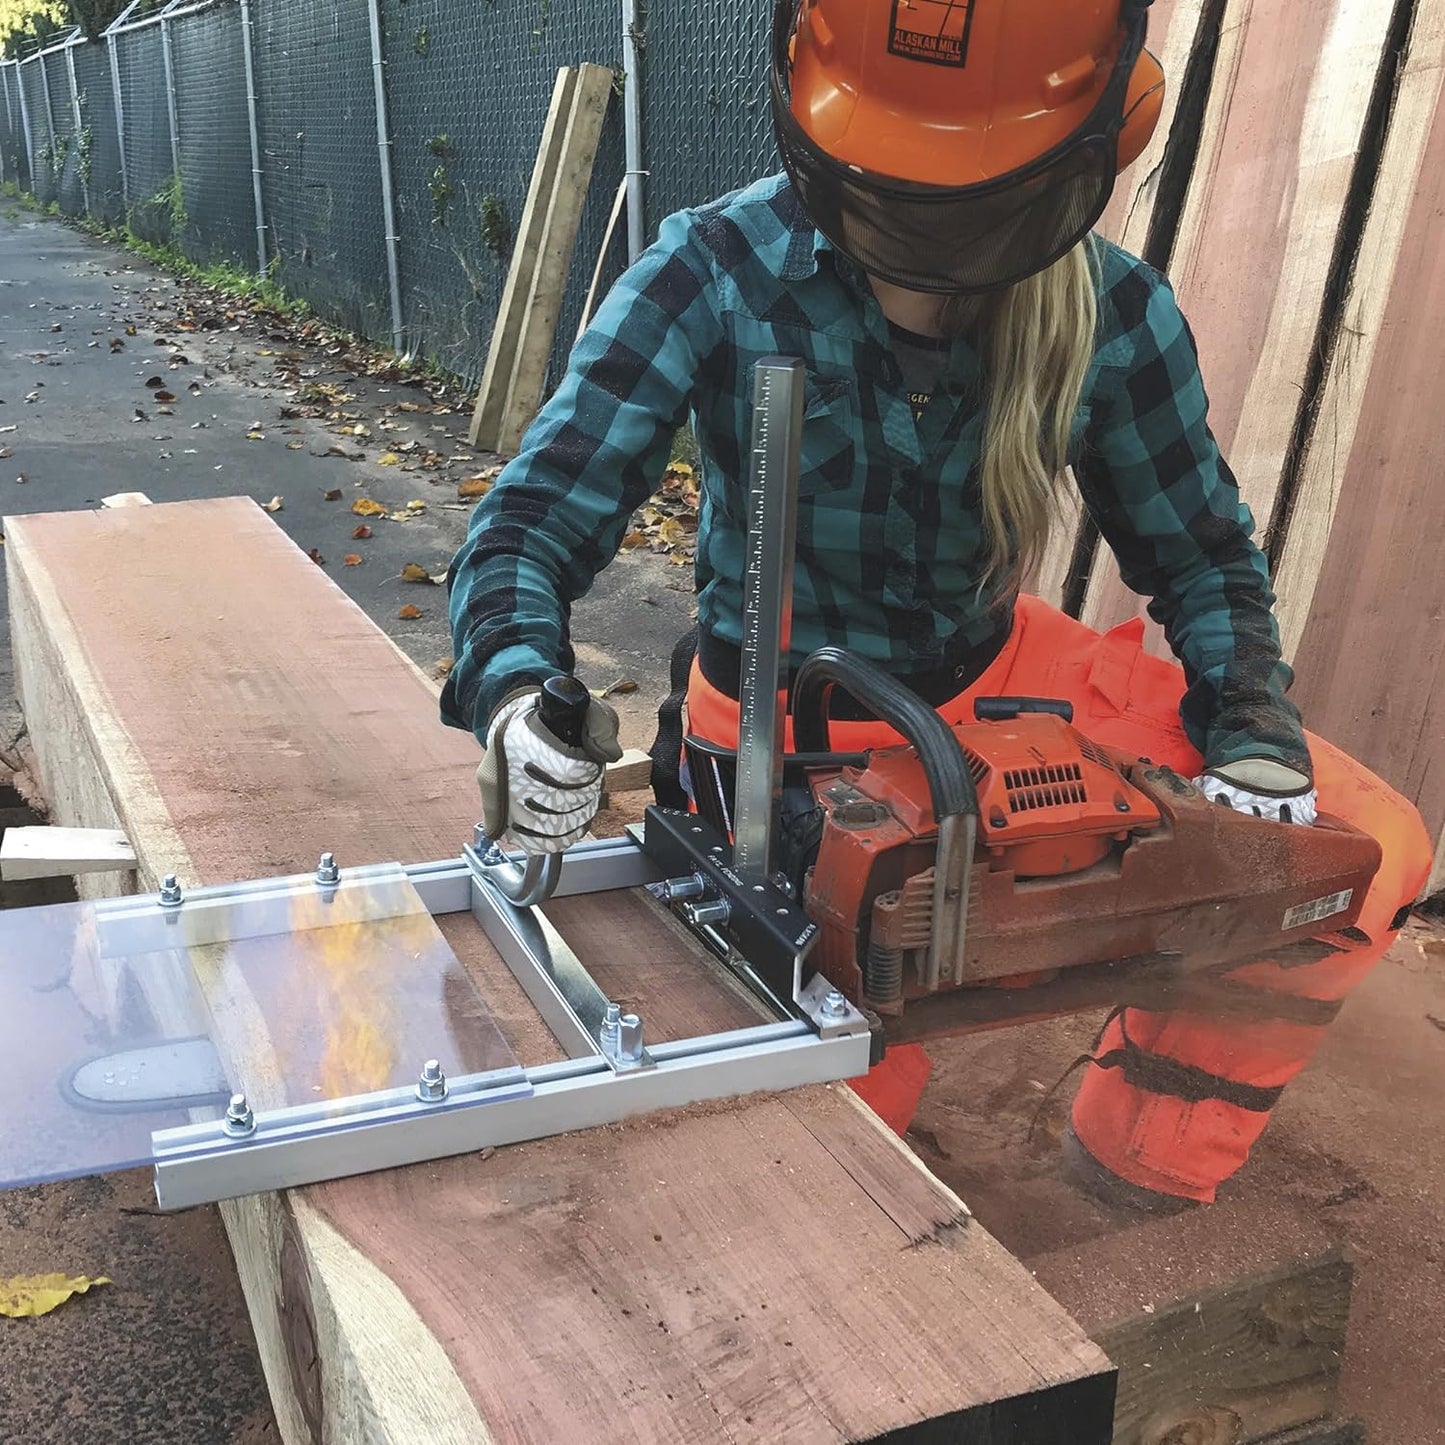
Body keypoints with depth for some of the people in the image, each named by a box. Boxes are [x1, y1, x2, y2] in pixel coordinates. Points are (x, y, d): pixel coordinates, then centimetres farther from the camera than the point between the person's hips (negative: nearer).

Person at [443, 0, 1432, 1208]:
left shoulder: (1116, 315, -15)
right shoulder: (715, 276, -23)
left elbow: (1201, 552, -1)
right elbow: (532, 529, -24)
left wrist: (1252, 727, -18)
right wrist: (516, 691, -46)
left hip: (998, 683, 3)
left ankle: (1147, 1161, 10)